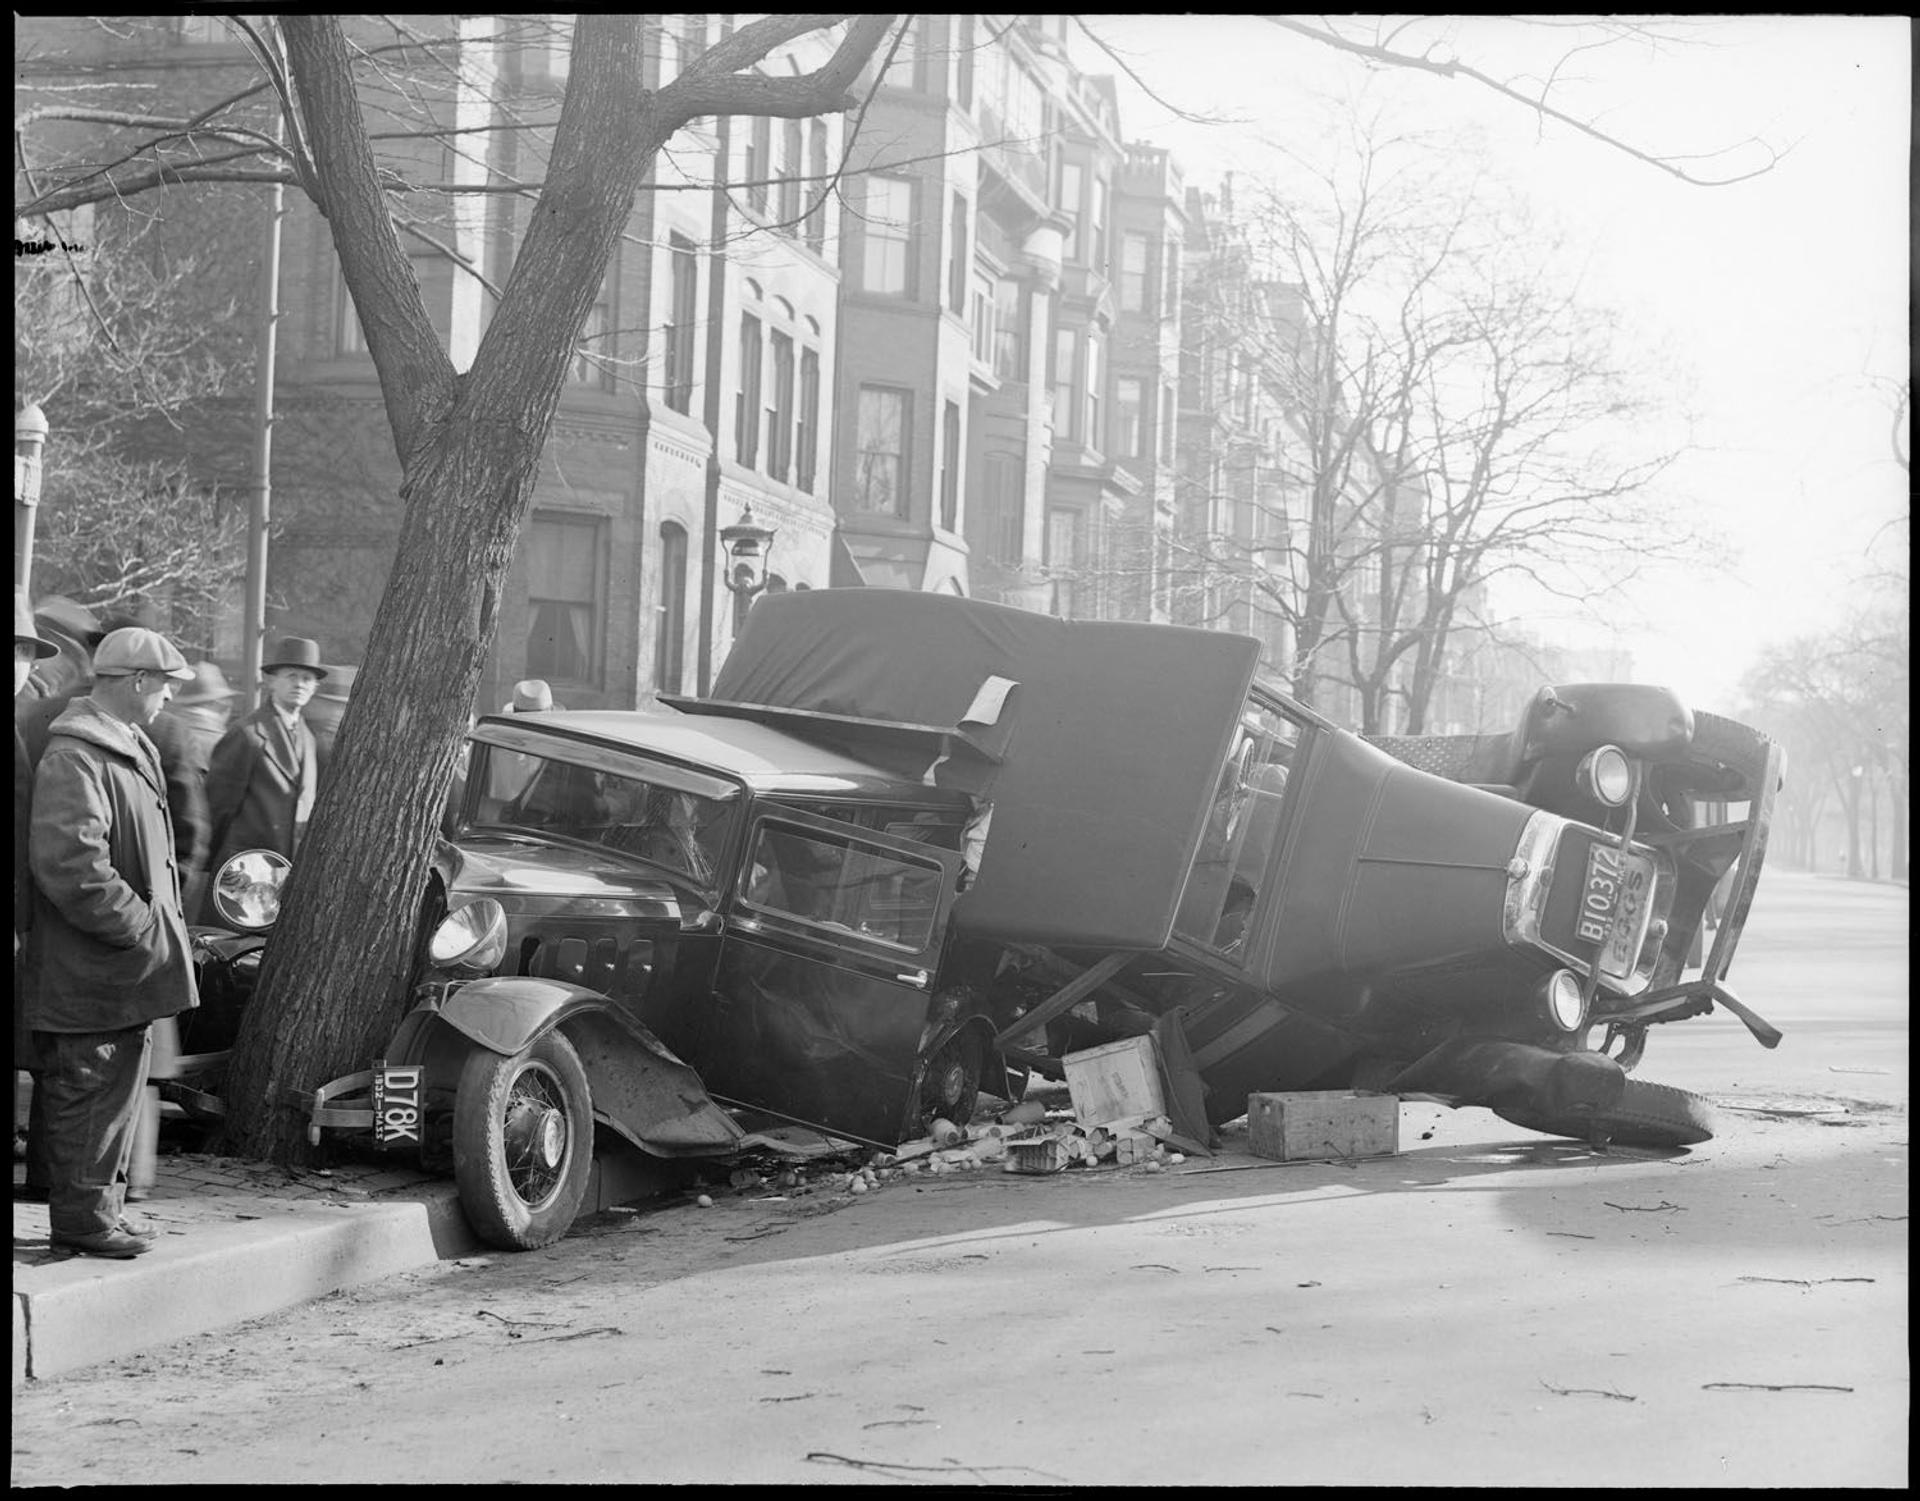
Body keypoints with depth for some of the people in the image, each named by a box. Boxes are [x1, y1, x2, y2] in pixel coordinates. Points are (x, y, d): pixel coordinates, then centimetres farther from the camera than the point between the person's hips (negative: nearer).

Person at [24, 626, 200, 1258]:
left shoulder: (130, 749, 15)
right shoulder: (73, 759, -18)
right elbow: (71, 865, -26)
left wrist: (156, 920, 15)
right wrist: (139, 926, -21)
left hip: (129, 968, 10)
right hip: (92, 973, -10)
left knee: (119, 1088, 16)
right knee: (93, 1088, -3)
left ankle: (101, 1207, 25)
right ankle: (83, 1217, 5)